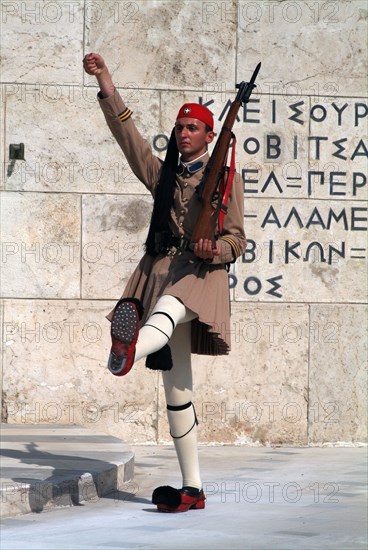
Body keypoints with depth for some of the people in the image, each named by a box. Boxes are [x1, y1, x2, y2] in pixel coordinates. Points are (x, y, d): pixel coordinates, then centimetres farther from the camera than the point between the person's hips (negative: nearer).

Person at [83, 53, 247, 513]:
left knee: (168, 308, -43)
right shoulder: (162, 175, 22)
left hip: (201, 273, -5)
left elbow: (236, 239, 4)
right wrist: (105, 82, 7)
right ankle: (192, 488, 5)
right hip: (162, 269, 5)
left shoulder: (224, 178, 10)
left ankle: (130, 349, -80)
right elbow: (126, 131, 15)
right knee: (176, 387, 2)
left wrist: (215, 249, -19)